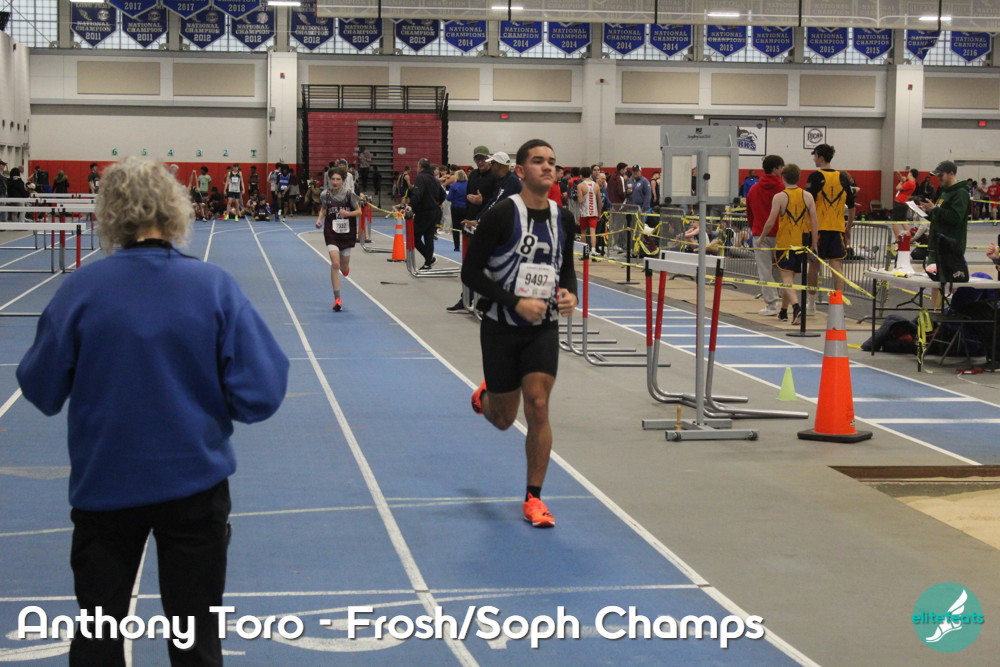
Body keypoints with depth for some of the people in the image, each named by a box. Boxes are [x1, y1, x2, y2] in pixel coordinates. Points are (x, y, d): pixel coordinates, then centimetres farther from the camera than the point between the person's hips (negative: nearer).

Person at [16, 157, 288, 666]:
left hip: (103, 485, 0)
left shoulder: (80, 289, -11)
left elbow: (42, 391, -4)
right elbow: (259, 396, -13)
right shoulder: (215, 287, -12)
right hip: (195, 483, 0)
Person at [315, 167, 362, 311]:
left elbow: (359, 211, -3)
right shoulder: (325, 195, -5)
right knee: (335, 264, -16)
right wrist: (319, 219, -4)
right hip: (331, 233, 0)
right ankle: (337, 299, -11)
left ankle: (346, 267, 54)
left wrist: (347, 213, -21)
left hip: (347, 233, 0)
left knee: (344, 269, 11)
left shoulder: (349, 194, -10)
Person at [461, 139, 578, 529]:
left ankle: (533, 499, 4)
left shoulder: (563, 220, 2)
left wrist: (570, 293, -5)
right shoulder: (501, 215, -14)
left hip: (543, 329, 3)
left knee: (538, 409, -9)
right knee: (503, 419, 10)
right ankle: (484, 397, 50)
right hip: (502, 327, -3)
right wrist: (516, 302, -22)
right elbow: (471, 273, -13)